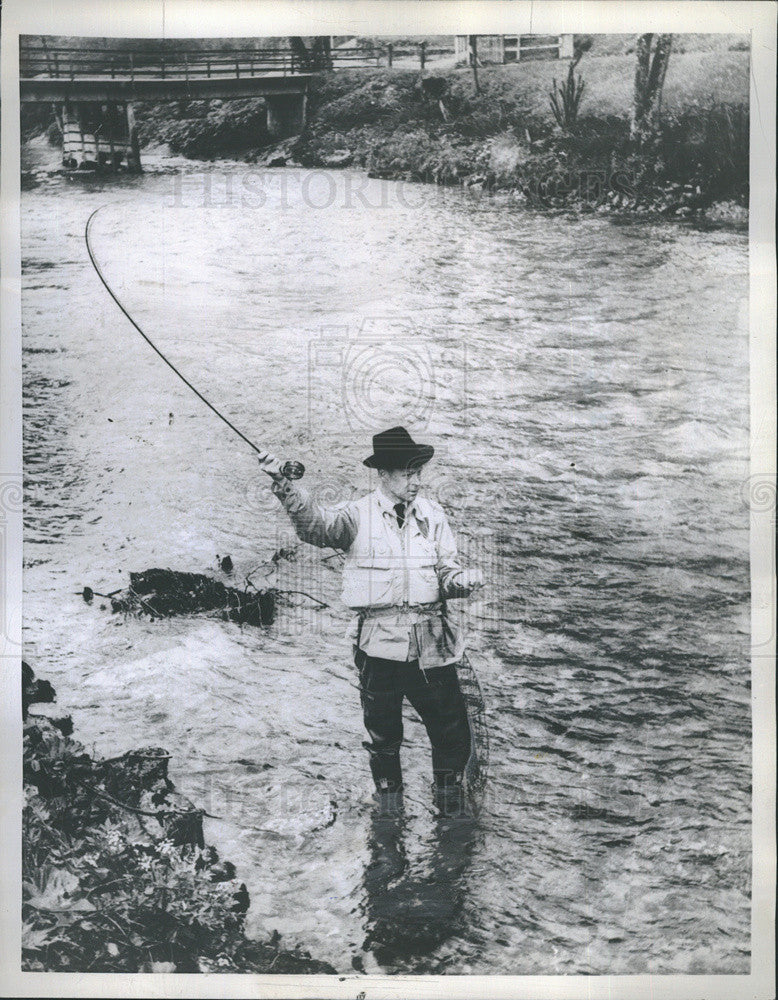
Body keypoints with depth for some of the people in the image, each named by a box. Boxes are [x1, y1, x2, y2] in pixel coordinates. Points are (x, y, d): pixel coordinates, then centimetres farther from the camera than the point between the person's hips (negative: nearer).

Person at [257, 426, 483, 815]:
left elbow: (447, 572, 7)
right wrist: (284, 485, -35)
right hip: (379, 643, -2)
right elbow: (316, 524, -20)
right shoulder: (358, 515, -1)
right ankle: (389, 800, 36)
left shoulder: (432, 515, 8)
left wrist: (463, 580, -16)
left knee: (452, 732, 8)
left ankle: (451, 806, 32)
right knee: (383, 737, 12)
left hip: (433, 642, 2)